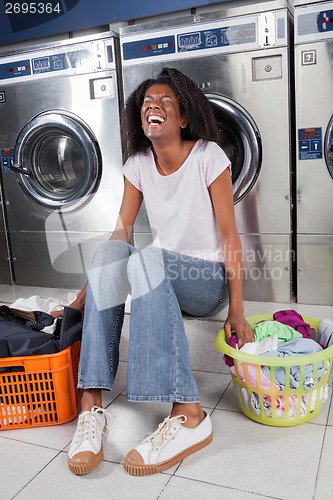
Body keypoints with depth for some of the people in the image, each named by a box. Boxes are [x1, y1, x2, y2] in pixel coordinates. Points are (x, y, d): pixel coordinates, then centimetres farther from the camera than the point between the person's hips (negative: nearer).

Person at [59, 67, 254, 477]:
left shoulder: (207, 156, -11)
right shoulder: (138, 164, 3)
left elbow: (229, 235, -12)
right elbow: (121, 231, 0)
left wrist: (236, 311, -16)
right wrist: (83, 297, -7)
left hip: (208, 278, -4)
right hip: (159, 274, 4)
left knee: (146, 258, -35)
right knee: (109, 251, -27)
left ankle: (188, 415, -34)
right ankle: (91, 404, -29)